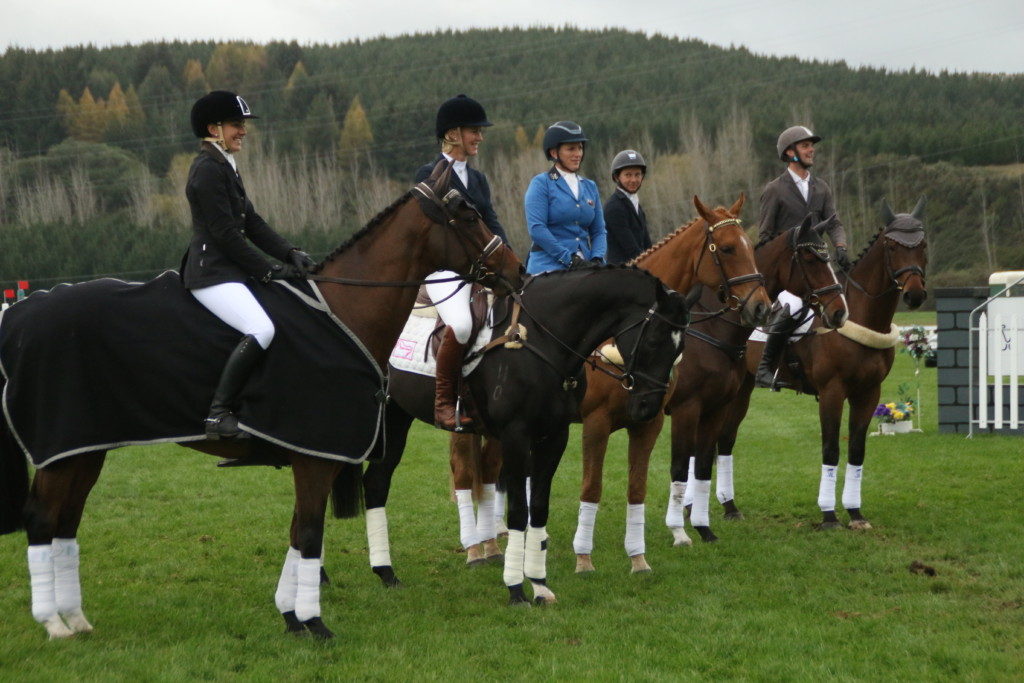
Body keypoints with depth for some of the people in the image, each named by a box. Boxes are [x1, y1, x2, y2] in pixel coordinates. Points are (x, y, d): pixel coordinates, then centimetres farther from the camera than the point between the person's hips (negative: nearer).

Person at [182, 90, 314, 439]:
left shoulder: (226, 167, 20)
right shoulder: (207, 169, -11)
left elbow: (252, 223, 17)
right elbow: (225, 234, -16)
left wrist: (290, 253, 3)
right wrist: (268, 270, -13)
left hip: (231, 271, 11)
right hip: (211, 273, -11)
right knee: (261, 330, -28)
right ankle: (218, 413, -26)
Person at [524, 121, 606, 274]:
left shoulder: (590, 187, 19)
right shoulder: (541, 184, 2)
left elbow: (599, 231, 18)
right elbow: (536, 229, -9)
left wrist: (597, 259, -3)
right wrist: (569, 259, -14)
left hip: (584, 266, 5)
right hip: (548, 266, -5)